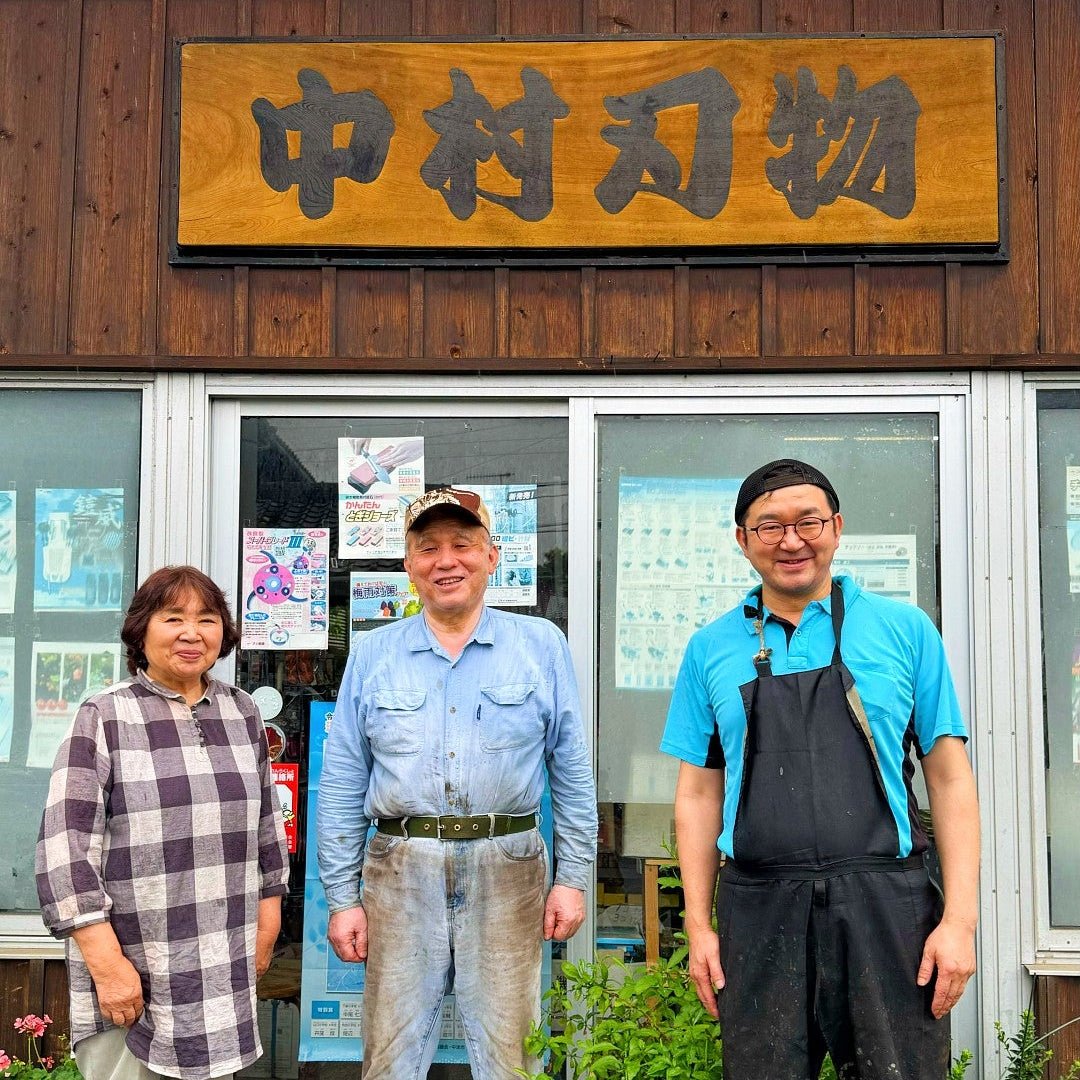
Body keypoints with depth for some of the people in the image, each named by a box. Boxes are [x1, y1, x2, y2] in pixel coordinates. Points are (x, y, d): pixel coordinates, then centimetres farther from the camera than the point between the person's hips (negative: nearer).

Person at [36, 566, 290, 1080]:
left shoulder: (242, 712, 8)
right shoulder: (104, 717, -5)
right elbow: (66, 846, -10)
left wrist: (268, 920, 15)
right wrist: (106, 963, -15)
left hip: (226, 967, 4)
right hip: (132, 966, -4)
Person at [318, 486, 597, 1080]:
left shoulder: (541, 645, 4)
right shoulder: (372, 653, 7)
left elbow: (573, 772, 5)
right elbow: (342, 786, 7)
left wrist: (572, 878, 1)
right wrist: (342, 897, 3)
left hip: (506, 874, -1)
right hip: (400, 873, 1)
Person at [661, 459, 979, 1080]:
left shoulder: (905, 629, 4)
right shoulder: (711, 649, 9)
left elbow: (950, 778, 3)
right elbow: (699, 794, 11)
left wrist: (960, 918, -4)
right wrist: (699, 925, 6)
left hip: (886, 910, -1)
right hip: (759, 914, 2)